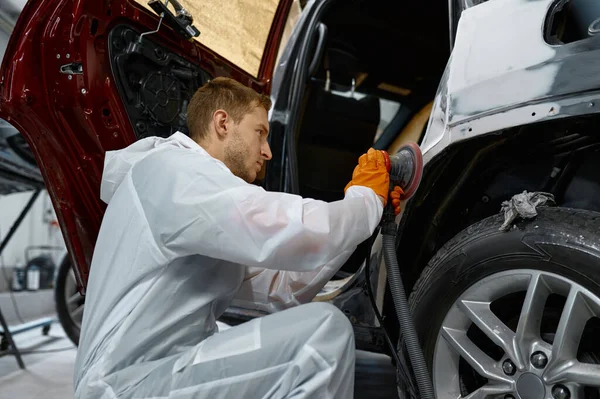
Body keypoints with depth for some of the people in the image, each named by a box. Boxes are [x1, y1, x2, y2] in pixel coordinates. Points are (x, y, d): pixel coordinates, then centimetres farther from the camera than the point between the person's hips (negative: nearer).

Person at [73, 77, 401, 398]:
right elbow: (297, 234, -25)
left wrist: (365, 212, 8)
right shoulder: (174, 170, -13)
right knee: (325, 330, -21)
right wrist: (367, 197, -4)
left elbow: (281, 291, 12)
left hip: (160, 370, 10)